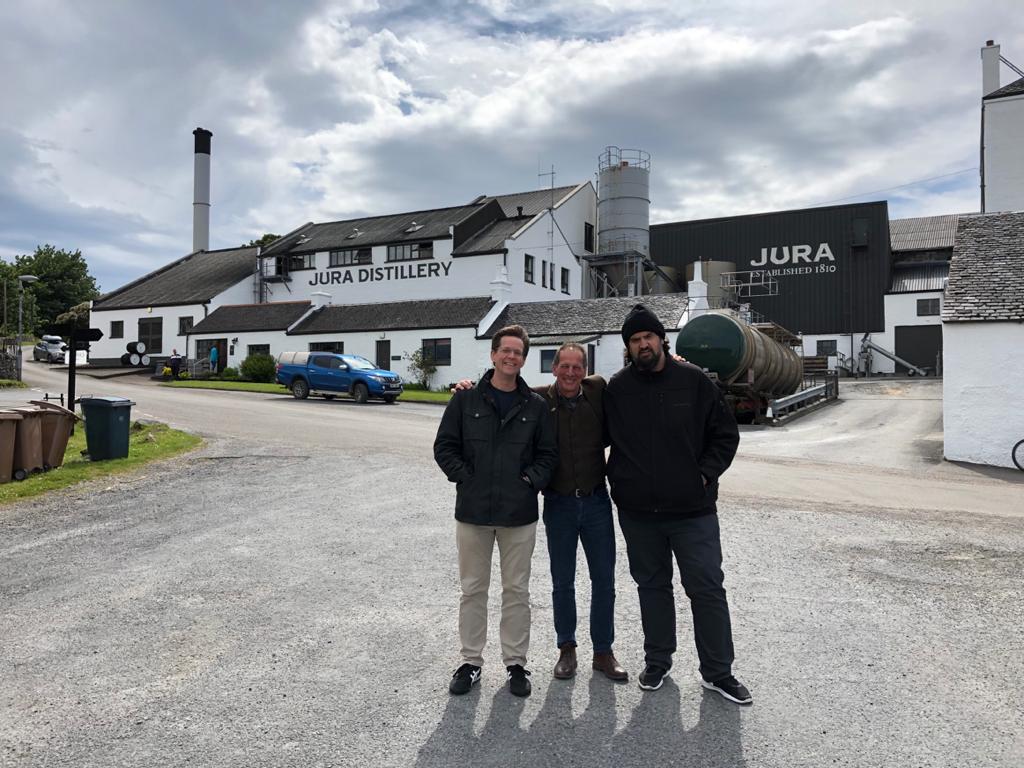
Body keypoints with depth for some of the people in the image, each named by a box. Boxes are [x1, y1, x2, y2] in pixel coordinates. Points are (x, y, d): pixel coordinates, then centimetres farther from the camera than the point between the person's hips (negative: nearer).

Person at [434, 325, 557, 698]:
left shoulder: (535, 405, 3)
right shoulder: (466, 399, 0)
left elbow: (548, 453, 6)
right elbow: (444, 447, 2)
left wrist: (531, 480, -8)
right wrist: (465, 477, -8)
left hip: (520, 514, 0)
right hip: (472, 512, 0)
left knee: (517, 591, 11)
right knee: (473, 589, 12)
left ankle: (515, 661, 26)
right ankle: (471, 660, 26)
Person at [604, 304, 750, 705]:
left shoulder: (694, 381, -3)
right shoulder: (616, 388, 1)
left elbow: (726, 434, 3)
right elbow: (603, 438, 13)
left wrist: (704, 474, -5)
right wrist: (618, 478, 4)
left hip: (693, 509, -2)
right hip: (637, 510, 2)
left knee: (707, 588, 4)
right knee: (652, 585, 15)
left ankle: (717, 671, 20)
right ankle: (657, 661, 32)